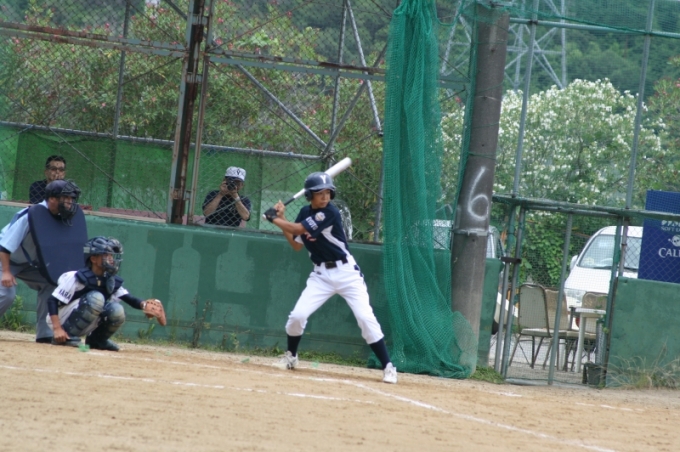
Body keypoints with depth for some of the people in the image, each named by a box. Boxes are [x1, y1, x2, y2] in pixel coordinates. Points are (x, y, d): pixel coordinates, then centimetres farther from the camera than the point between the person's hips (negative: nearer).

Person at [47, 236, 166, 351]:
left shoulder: (112, 281, -1)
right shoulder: (76, 278, -20)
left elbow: (129, 299, -6)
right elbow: (52, 301, -22)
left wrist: (143, 305, -29)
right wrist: (57, 329, -31)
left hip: (85, 327, 6)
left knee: (116, 310, -20)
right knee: (96, 298, -30)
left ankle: (97, 339, 6)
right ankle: (67, 337, -21)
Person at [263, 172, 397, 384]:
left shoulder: (330, 213, -18)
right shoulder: (305, 212, 5)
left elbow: (299, 229, -20)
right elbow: (296, 245, 10)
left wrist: (274, 219, -7)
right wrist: (281, 218, 3)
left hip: (346, 272, -5)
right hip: (321, 274, 5)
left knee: (366, 318, -14)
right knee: (297, 315, -6)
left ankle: (388, 366, -8)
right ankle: (291, 356, 21)